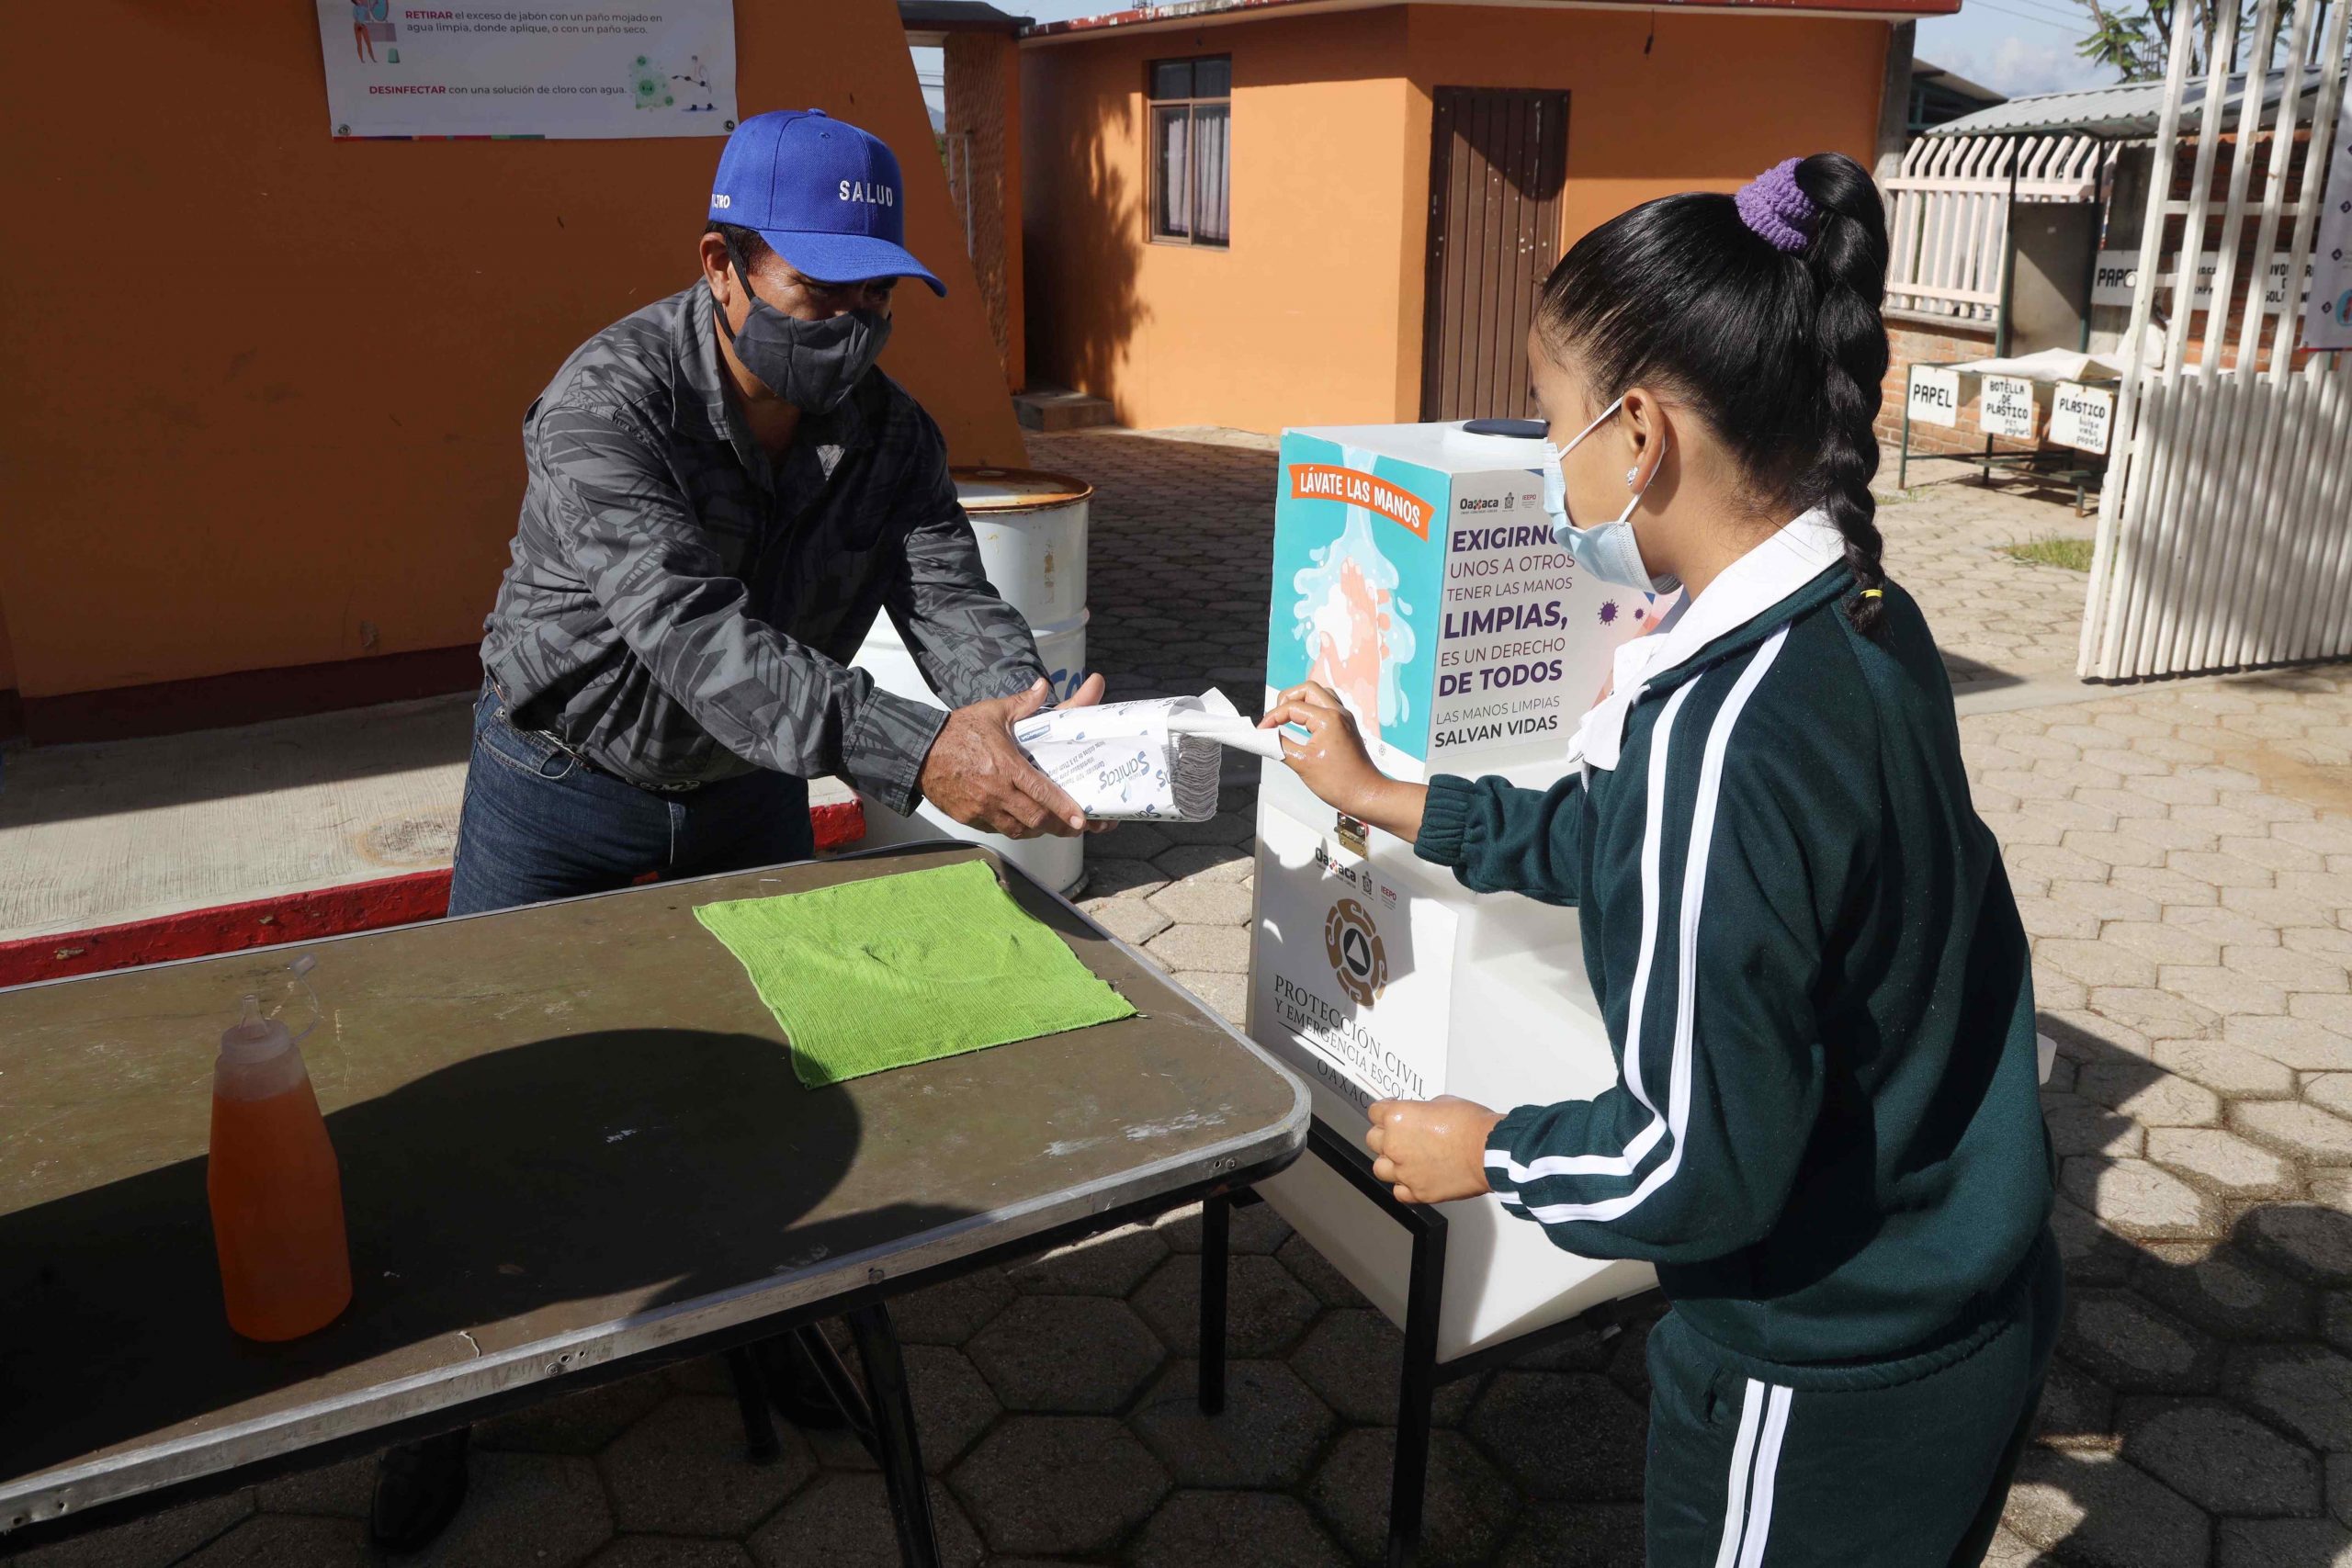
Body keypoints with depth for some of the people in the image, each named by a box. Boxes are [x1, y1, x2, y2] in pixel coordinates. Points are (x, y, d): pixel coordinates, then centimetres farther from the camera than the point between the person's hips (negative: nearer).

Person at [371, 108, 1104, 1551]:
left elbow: (956, 602, -22)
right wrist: (912, 753, -55)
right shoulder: (609, 405, -31)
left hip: (749, 787, 4)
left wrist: (1036, 717, -46)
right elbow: (695, 636, -44)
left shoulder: (891, 432, -13)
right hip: (565, 785, -4)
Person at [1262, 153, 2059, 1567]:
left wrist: (1489, 1155, -10)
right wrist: (1378, 795, 16)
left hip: (1829, 1393, -8)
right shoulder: (1863, 622, -3)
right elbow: (1616, 841, 10)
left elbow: (1701, 1167, -27)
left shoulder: (1721, 735, -32)